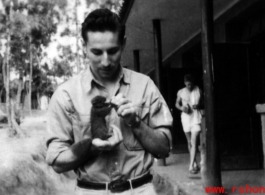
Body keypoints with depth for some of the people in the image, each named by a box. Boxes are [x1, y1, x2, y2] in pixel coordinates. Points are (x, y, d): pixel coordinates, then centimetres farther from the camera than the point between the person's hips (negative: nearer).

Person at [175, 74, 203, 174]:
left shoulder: (198, 90, -2)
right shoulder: (180, 92, 1)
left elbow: (203, 102, 8)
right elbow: (177, 104, 14)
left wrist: (199, 105, -14)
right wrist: (181, 108, -8)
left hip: (196, 118, -3)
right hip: (186, 118, 3)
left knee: (194, 142, -13)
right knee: (189, 142, 12)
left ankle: (191, 166, -13)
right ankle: (195, 163, 27)